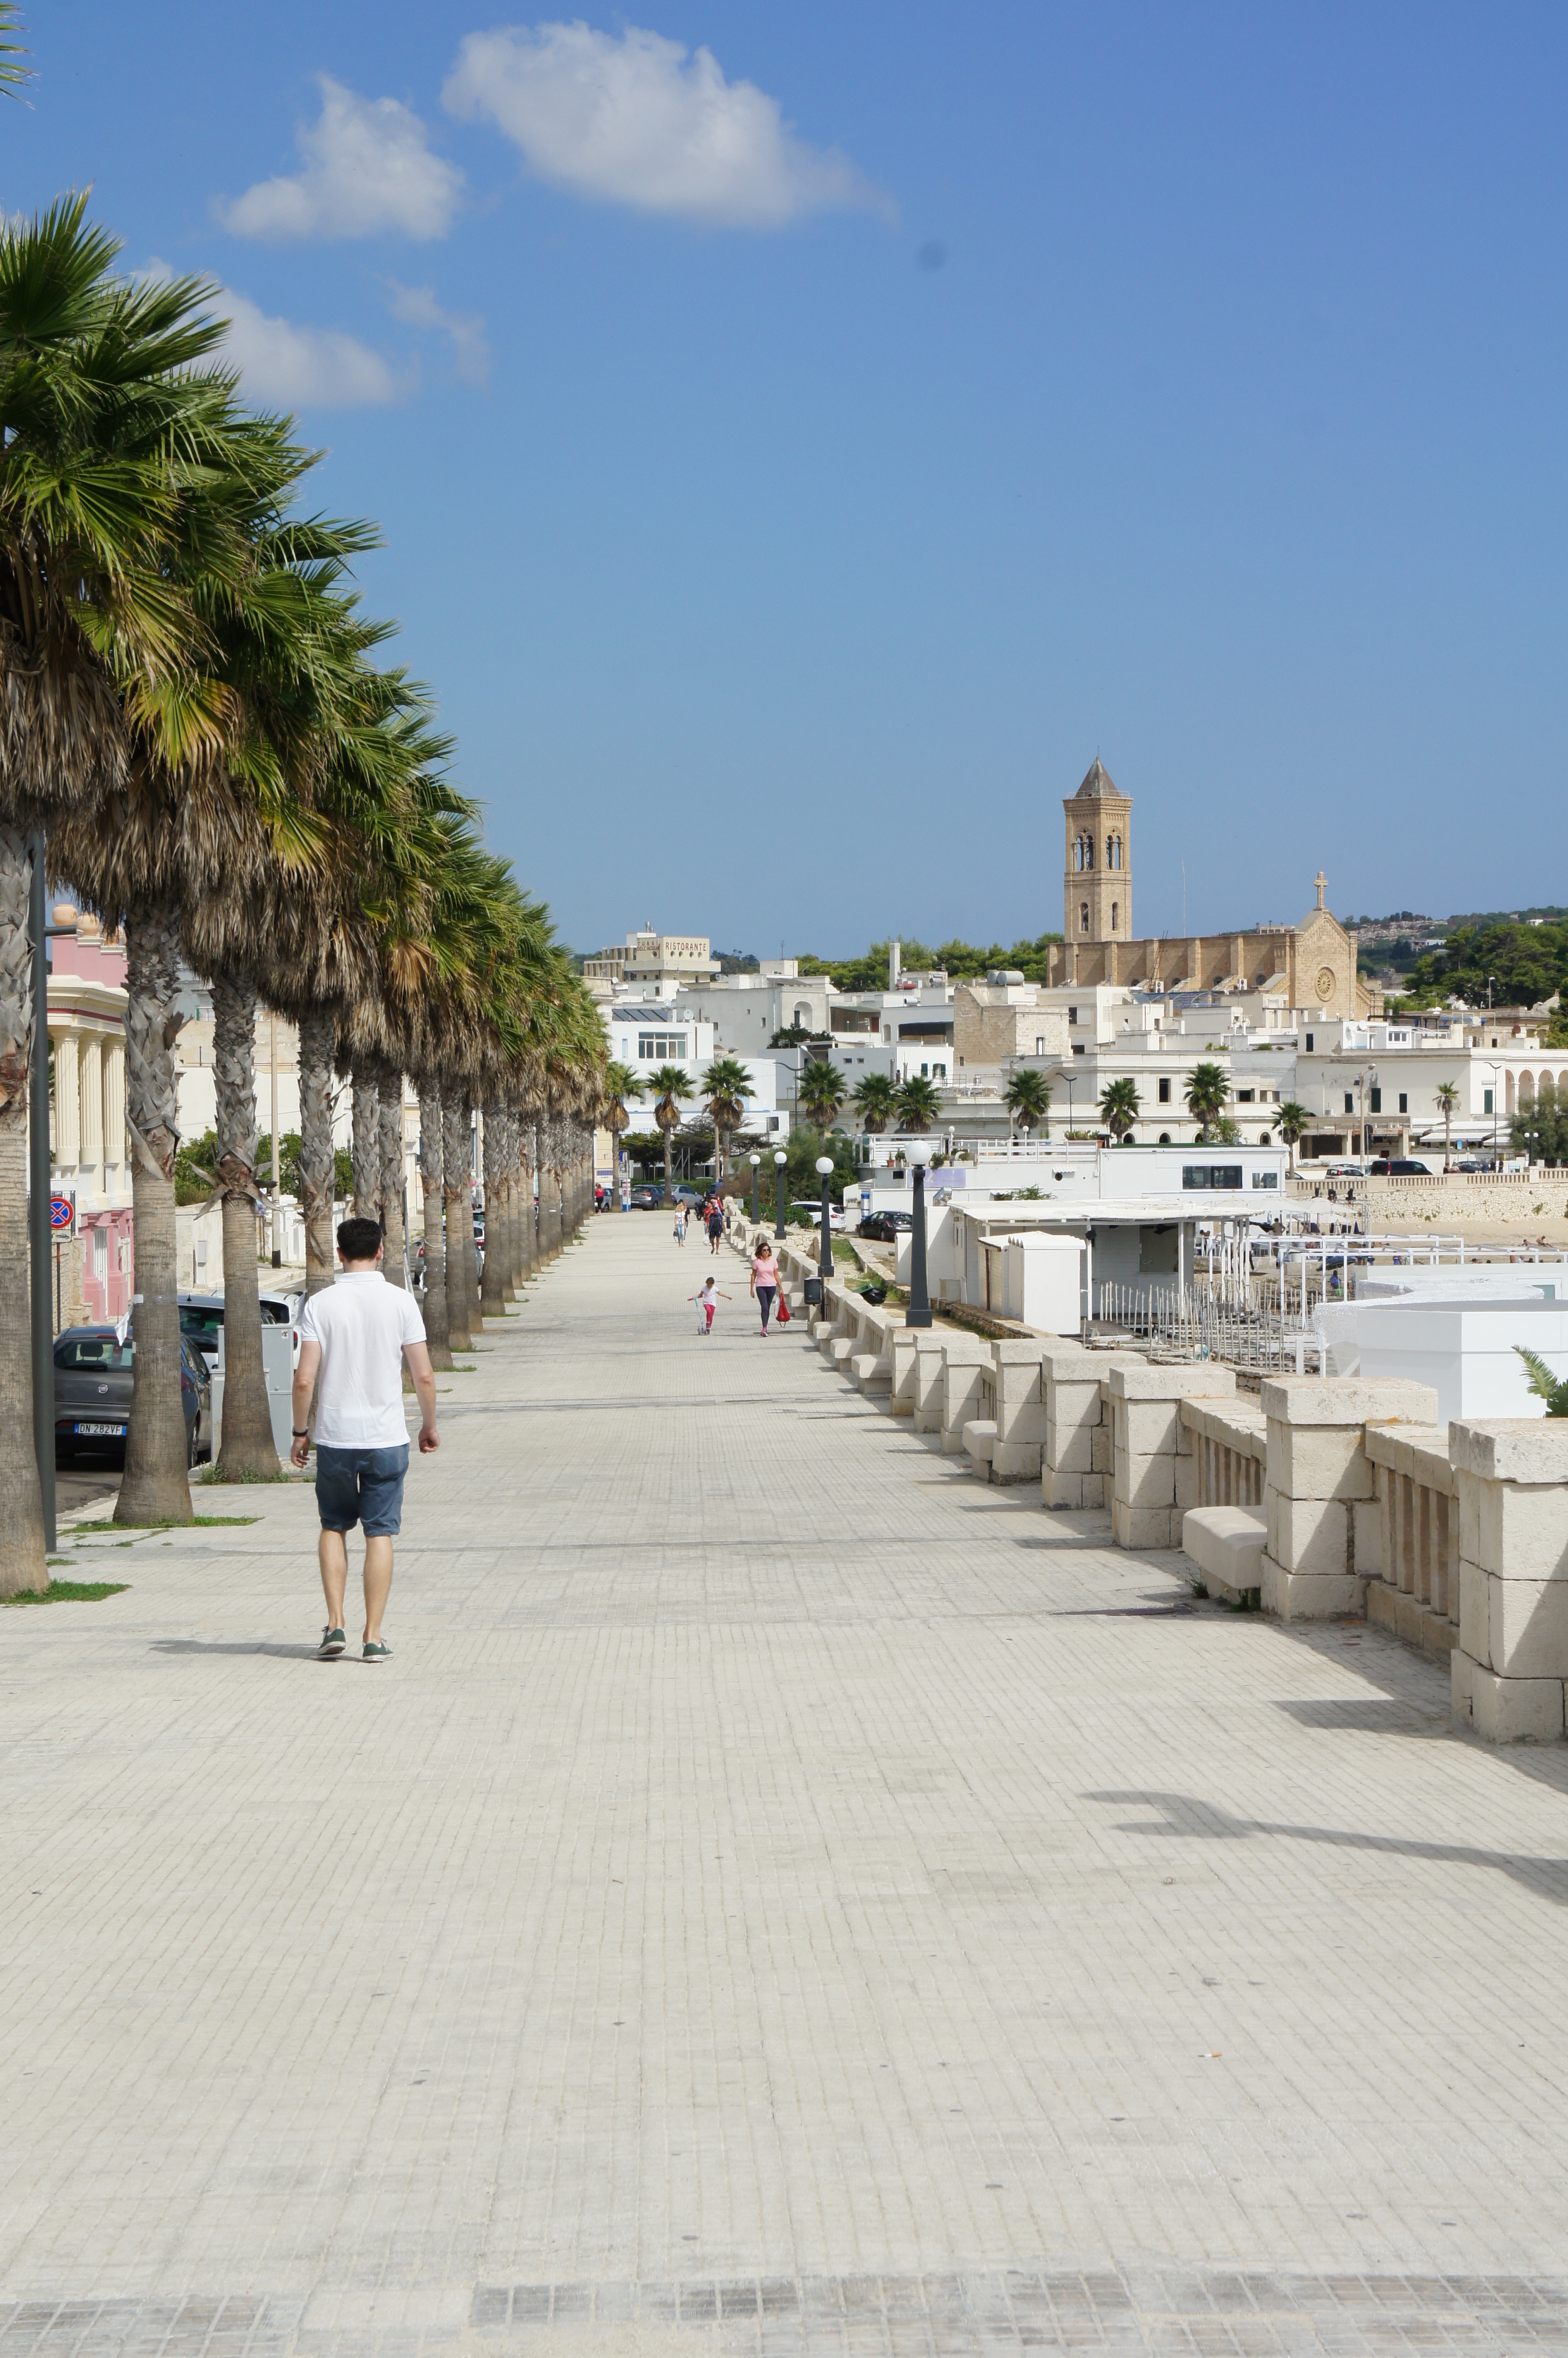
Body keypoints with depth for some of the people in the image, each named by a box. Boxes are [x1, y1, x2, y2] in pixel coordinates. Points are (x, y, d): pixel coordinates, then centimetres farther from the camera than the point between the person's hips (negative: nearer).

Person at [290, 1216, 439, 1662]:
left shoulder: (320, 1305, -5)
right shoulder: (400, 1302, -4)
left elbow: (304, 1379, -8)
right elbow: (424, 1376, -5)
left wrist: (299, 1433, 6)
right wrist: (429, 1426, 11)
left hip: (334, 1437, 0)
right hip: (387, 1438, 0)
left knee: (334, 1528, 17)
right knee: (379, 1533, 5)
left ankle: (335, 1624, 7)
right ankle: (373, 1637, 3)